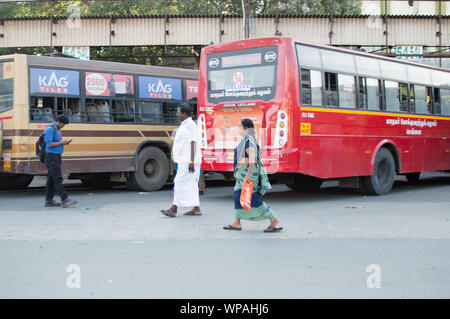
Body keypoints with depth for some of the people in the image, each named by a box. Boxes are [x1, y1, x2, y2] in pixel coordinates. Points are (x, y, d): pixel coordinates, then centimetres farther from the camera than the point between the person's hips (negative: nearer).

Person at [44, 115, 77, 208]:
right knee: (58, 179, -11)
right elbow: (49, 145, -20)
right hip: (51, 157, -10)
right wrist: (62, 142, -14)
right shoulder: (50, 129, -13)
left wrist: (65, 142, 4)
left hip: (56, 157, 10)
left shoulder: (57, 130, 18)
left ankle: (49, 200, 14)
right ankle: (65, 200, -15)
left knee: (51, 179, 10)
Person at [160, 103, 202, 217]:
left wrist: (191, 162, -24)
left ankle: (173, 209, -6)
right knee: (191, 184, 10)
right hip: (185, 161, 10)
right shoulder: (184, 125, 18)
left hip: (188, 161, -10)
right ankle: (196, 209, 12)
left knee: (180, 183, -8)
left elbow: (193, 143, -20)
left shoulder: (190, 125, -14)